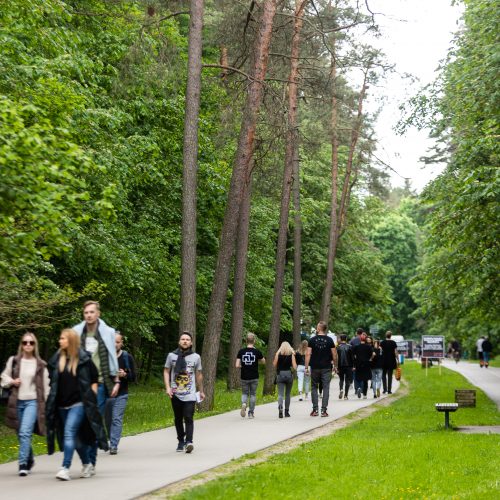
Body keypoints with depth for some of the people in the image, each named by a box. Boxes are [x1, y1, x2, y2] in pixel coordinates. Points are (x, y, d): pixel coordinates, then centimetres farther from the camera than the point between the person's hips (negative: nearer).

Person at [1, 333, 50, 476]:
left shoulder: (40, 364, 1)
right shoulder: (13, 361, 4)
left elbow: (45, 385, 4)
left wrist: (47, 404, 1)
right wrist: (12, 381, -8)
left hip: (32, 401, -3)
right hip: (16, 402, 3)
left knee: (25, 432, -18)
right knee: (21, 434, 11)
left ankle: (23, 464, -16)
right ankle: (30, 460, 31)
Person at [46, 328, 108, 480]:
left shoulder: (83, 359, -6)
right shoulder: (56, 359, 6)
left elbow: (94, 379, 3)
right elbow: (53, 381, 17)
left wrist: (91, 397, -2)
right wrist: (52, 400, 12)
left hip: (78, 404, -5)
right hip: (62, 405, 5)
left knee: (69, 432, -18)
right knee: (76, 437, 14)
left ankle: (65, 468, -20)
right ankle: (87, 465, 30)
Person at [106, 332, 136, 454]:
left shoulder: (127, 357, 1)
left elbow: (133, 377, 3)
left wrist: (125, 375, -16)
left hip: (121, 395, -2)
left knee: (117, 419, -10)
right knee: (108, 420, 9)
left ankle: (113, 446, -12)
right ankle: (111, 442, 25)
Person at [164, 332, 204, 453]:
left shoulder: (196, 357, 5)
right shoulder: (172, 356, 3)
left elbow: (199, 375, 13)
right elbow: (166, 371, 7)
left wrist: (201, 391, 18)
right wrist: (168, 387, -6)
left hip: (190, 394, -1)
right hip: (175, 394, 2)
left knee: (188, 418, -14)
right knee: (178, 419, 10)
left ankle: (188, 442, -22)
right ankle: (181, 441, 23)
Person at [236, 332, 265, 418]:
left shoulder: (241, 352, -5)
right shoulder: (257, 352, -8)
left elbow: (237, 365, -8)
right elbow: (263, 361, 9)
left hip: (244, 377, 1)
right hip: (254, 377, -1)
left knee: (244, 393, 15)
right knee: (252, 394, 12)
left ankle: (244, 404, -15)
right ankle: (251, 413, 13)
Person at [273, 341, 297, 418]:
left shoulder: (278, 353, 0)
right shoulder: (291, 354, 0)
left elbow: (274, 365, -1)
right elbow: (295, 367, -5)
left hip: (280, 374, -1)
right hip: (289, 374, 1)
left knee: (280, 394, -5)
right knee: (287, 394, 15)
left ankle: (280, 407, -30)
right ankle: (286, 411, 19)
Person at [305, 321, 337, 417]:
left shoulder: (312, 340, -2)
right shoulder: (329, 340, -2)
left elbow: (308, 354, -6)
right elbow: (334, 354, -1)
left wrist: (306, 367, -3)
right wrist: (335, 366, 11)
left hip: (315, 367, 1)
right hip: (326, 368, 0)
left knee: (314, 387, 11)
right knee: (326, 388, 2)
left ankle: (315, 410, 7)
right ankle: (324, 410, -3)